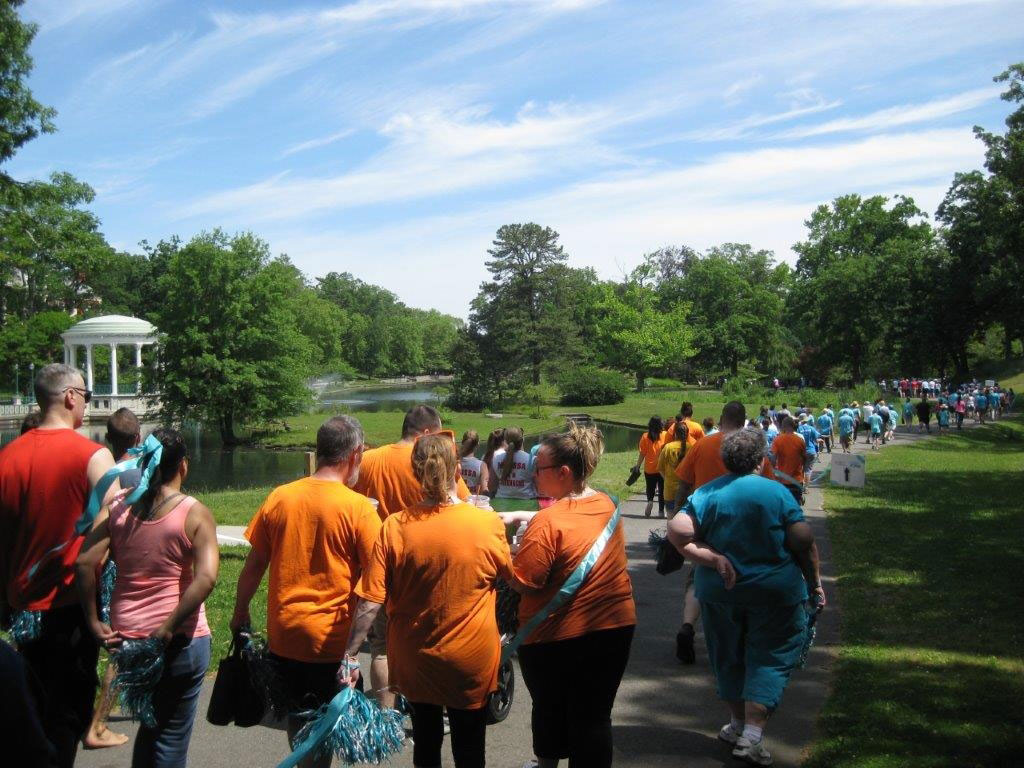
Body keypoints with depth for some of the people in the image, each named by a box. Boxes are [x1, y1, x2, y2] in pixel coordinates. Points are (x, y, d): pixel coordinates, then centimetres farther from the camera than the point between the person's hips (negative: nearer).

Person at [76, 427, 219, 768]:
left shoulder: (117, 506, 0)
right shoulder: (195, 513, -10)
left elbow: (85, 563, -10)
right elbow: (206, 578, -22)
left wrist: (93, 621, -3)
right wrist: (169, 630, -17)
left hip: (125, 637, 4)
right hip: (180, 642, -4)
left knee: (149, 723, 26)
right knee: (172, 735, 12)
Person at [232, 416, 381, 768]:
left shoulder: (279, 497, -2)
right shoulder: (358, 507, -14)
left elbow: (254, 564, 4)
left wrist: (240, 612, 17)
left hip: (283, 633, 4)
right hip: (330, 637, -4)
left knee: (297, 713, 24)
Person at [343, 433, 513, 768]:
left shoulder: (393, 528, -17)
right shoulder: (488, 524, -18)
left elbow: (370, 602, -16)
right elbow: (509, 574, 2)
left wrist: (350, 655, -7)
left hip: (414, 661, 1)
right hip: (471, 664, -1)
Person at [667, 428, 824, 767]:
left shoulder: (707, 493, -4)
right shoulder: (776, 492, -10)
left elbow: (678, 531, -16)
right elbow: (804, 542, -10)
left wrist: (714, 558, -14)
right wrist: (814, 581, 1)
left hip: (719, 590, 3)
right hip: (775, 591, -3)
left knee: (729, 656, 18)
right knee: (770, 659, 6)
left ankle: (737, 722, 32)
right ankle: (752, 735, -1)